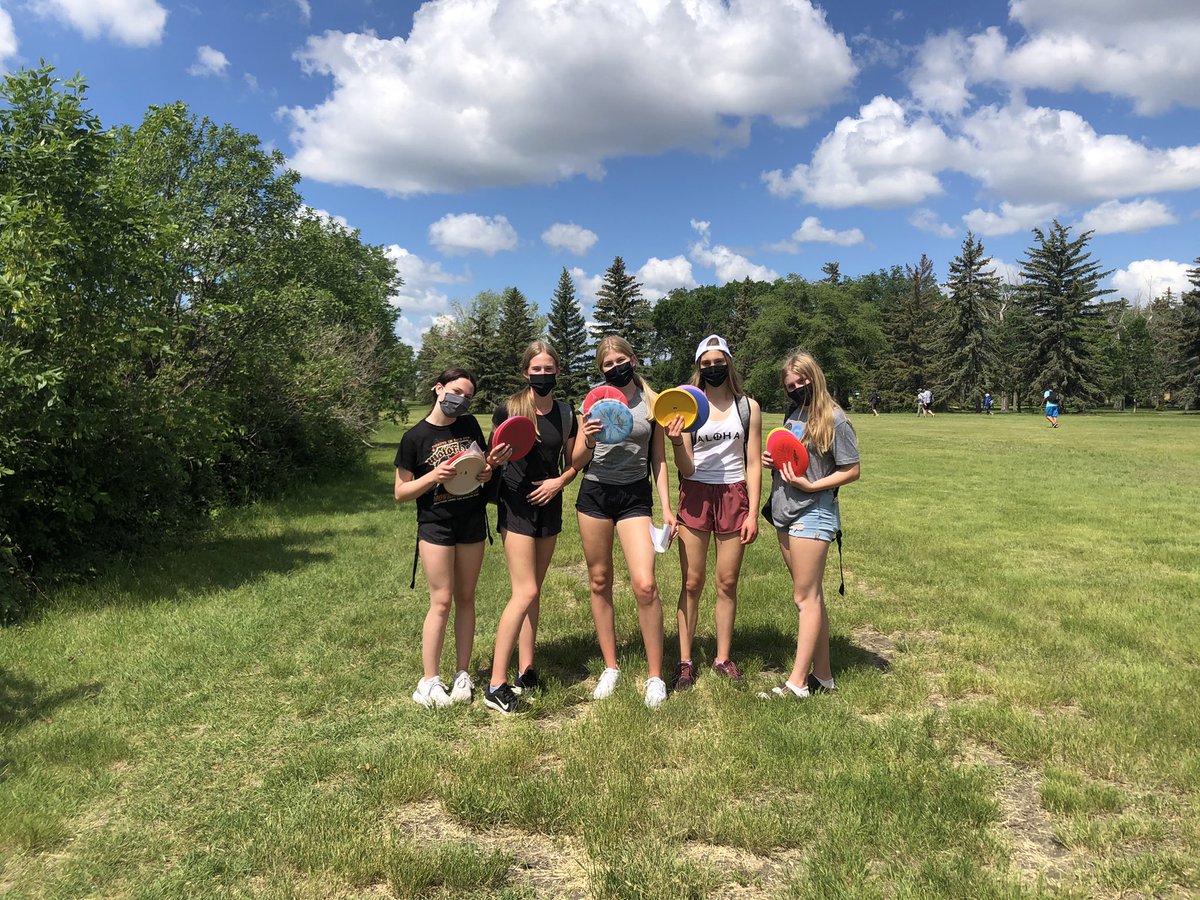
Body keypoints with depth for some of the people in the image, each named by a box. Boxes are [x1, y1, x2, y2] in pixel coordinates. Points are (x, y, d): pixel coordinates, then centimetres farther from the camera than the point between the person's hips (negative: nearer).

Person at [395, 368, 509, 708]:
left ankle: (463, 674, 19)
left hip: (472, 524, 4)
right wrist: (433, 476, -21)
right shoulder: (415, 437, -7)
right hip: (435, 525, -4)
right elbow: (400, 492, -5)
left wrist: (491, 465, -6)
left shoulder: (470, 426, 5)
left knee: (466, 599, 9)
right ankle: (429, 681, 5)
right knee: (441, 601, -5)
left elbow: (484, 469, 17)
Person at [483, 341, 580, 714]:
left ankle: (526, 672, 21)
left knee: (533, 591, 11)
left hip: (548, 505, 5)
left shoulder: (565, 414, 3)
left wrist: (559, 481, -8)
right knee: (525, 593, -11)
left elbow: (573, 463, 11)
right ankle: (496, 684, -4)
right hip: (515, 505, -5)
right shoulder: (508, 409, -9)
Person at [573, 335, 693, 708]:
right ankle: (610, 667, 23)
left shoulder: (652, 401, 4)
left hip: (635, 495, -1)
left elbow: (658, 460, 8)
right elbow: (576, 462, 3)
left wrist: (666, 507, 0)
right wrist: (588, 442, -18)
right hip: (594, 493, 1)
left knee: (645, 583, -13)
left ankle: (655, 676, 1)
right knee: (600, 582, 8)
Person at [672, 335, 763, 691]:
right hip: (695, 496, -1)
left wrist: (753, 513, -3)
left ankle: (723, 658, 20)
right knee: (692, 583, 4)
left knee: (727, 583, 7)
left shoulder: (748, 407, 4)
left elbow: (753, 464, 3)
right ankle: (685, 660, 13)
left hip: (734, 495, 1)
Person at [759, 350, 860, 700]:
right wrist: (771, 460, 3)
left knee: (806, 597, -4)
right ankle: (822, 675, 20)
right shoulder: (792, 415, 13)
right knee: (810, 596, 12)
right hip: (784, 513, 8)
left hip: (812, 513, -8)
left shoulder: (833, 419, -9)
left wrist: (811, 486, -19)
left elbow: (851, 471, -9)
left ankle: (797, 681, 1)